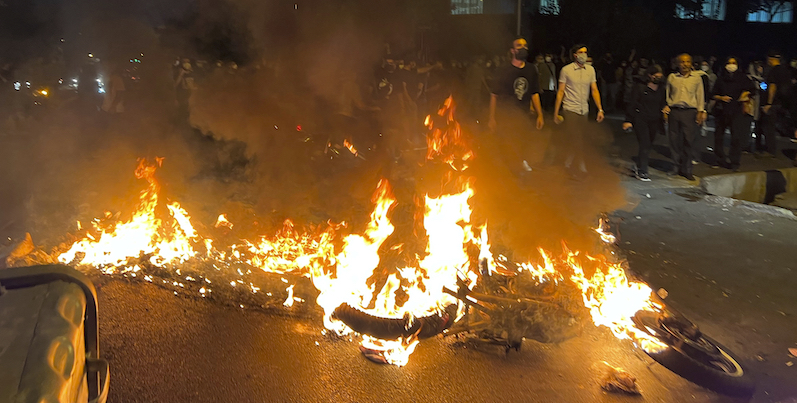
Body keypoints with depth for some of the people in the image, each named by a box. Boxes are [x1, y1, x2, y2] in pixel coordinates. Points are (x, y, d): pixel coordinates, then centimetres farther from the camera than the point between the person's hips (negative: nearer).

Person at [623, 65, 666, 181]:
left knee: (648, 145, 9)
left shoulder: (661, 90, 11)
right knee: (645, 145, -13)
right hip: (641, 120, -5)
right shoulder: (640, 87, -4)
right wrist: (628, 120, -9)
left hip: (654, 122, 5)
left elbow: (663, 105, 19)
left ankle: (639, 166, 29)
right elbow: (632, 104, -5)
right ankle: (642, 172, -9)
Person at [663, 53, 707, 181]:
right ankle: (677, 166, 16)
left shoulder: (697, 78, 8)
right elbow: (667, 95, 15)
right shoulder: (672, 77, 9)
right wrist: (665, 111, 9)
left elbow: (700, 96, 11)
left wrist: (700, 112, 4)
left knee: (689, 141, -4)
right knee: (674, 140, 2)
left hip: (690, 112, -1)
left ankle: (686, 169, 5)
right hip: (674, 111, 1)